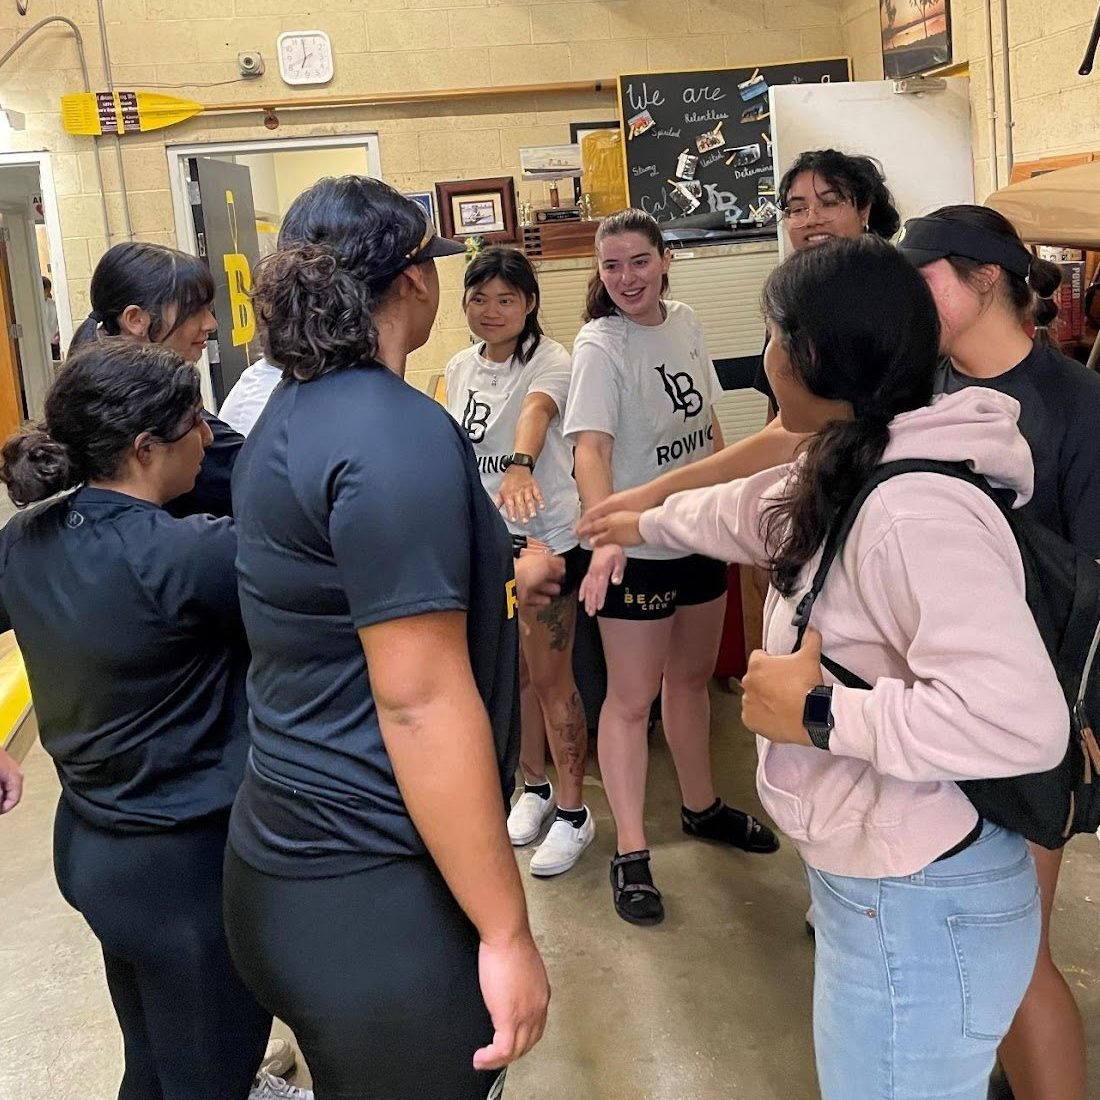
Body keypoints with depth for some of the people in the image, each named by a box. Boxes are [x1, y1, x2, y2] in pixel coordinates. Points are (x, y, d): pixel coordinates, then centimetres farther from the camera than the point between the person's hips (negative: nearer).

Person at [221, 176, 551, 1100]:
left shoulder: (295, 414, 8)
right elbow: (420, 702, -24)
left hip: (294, 860, 9)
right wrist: (506, 931, -18)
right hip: (375, 892, -9)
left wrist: (493, 578, 40)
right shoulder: (399, 431, -21)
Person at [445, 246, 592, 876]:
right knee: (512, 673, 16)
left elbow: (537, 411, -37)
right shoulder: (460, 369, 7)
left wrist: (521, 467, -57)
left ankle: (574, 812, 16)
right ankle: (535, 788, 35)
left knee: (551, 676, 1)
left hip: (547, 538, -6)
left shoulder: (549, 360, -14)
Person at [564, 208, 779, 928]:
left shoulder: (686, 324, 4)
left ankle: (701, 807, 40)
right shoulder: (601, 343, -16)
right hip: (638, 544, -7)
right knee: (633, 698, 1)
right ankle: (631, 854, 12)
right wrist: (606, 538, -41)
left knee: (692, 677, 21)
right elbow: (592, 447, -28)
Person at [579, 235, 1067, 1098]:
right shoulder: (853, 476, 3)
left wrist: (820, 714, -27)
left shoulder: (915, 512, -30)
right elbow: (758, 509, 24)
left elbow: (1019, 718, -38)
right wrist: (645, 524, 39)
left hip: (918, 905, -10)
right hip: (874, 880, 10)